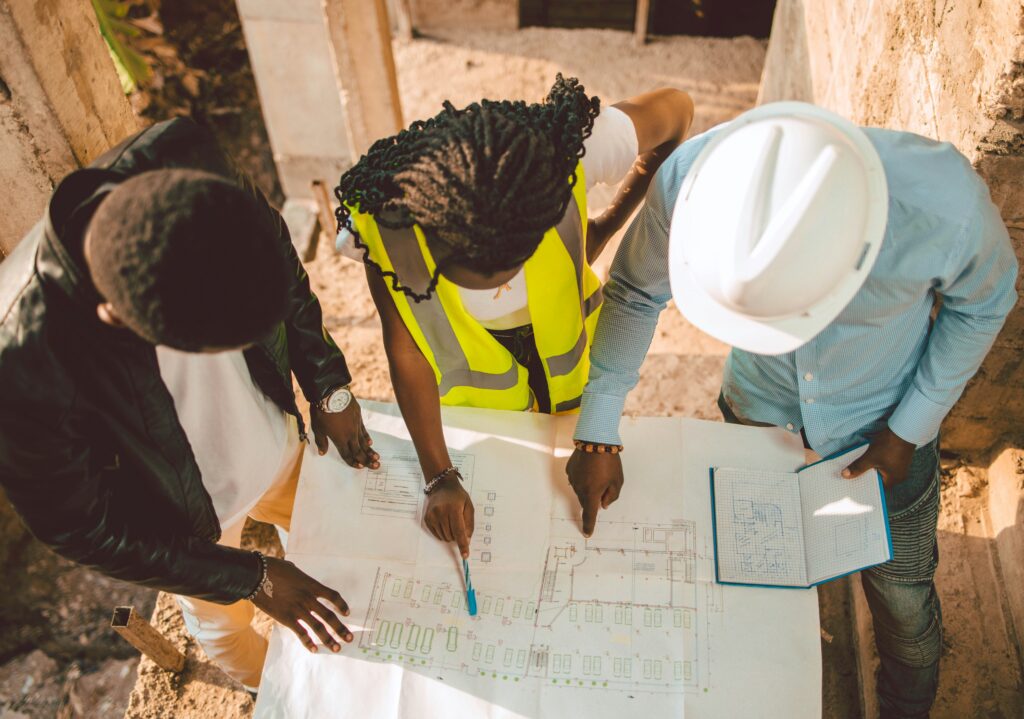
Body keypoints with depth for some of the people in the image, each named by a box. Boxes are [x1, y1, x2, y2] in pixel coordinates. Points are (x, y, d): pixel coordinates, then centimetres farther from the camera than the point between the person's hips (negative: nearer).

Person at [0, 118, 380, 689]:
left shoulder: (181, 159, -34)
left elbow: (280, 258, -10)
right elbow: (87, 530, -24)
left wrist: (328, 386, -8)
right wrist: (252, 579, -17)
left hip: (279, 440, 3)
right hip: (192, 523, -3)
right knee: (222, 621, 30)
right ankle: (263, 683, 66)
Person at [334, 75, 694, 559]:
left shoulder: (567, 155, -38)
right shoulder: (381, 220, -36)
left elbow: (676, 109, -18)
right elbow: (405, 348, -23)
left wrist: (608, 224, -13)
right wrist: (440, 478, -22)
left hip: (565, 338, 2)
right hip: (467, 379, -1)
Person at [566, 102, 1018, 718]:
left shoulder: (945, 204, -39)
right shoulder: (690, 181, -36)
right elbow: (635, 294, -15)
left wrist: (911, 429, -10)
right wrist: (598, 435, -12)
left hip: (884, 419, -1)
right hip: (758, 408, 1)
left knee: (900, 594, 19)